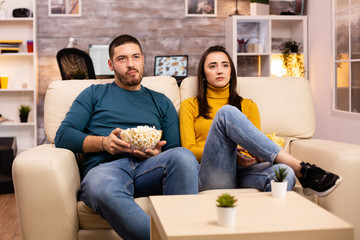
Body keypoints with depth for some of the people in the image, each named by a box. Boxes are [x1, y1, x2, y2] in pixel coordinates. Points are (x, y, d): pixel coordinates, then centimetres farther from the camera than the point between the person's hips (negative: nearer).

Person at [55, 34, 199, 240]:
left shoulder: (161, 101, 29)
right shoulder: (95, 94, 24)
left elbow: (175, 151, 22)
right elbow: (63, 136, 12)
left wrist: (157, 154, -3)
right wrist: (103, 142, -6)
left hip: (147, 169, 2)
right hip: (105, 167, -1)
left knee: (184, 156, -34)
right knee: (103, 189, -41)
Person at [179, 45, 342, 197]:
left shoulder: (248, 106, 26)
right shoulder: (190, 105, 19)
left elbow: (257, 146, 18)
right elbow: (189, 150, 7)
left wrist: (259, 155, -7)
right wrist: (226, 153, -10)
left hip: (245, 171, 2)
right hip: (213, 174, -2)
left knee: (284, 172, -34)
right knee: (227, 112, -28)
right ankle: (301, 169, -30)